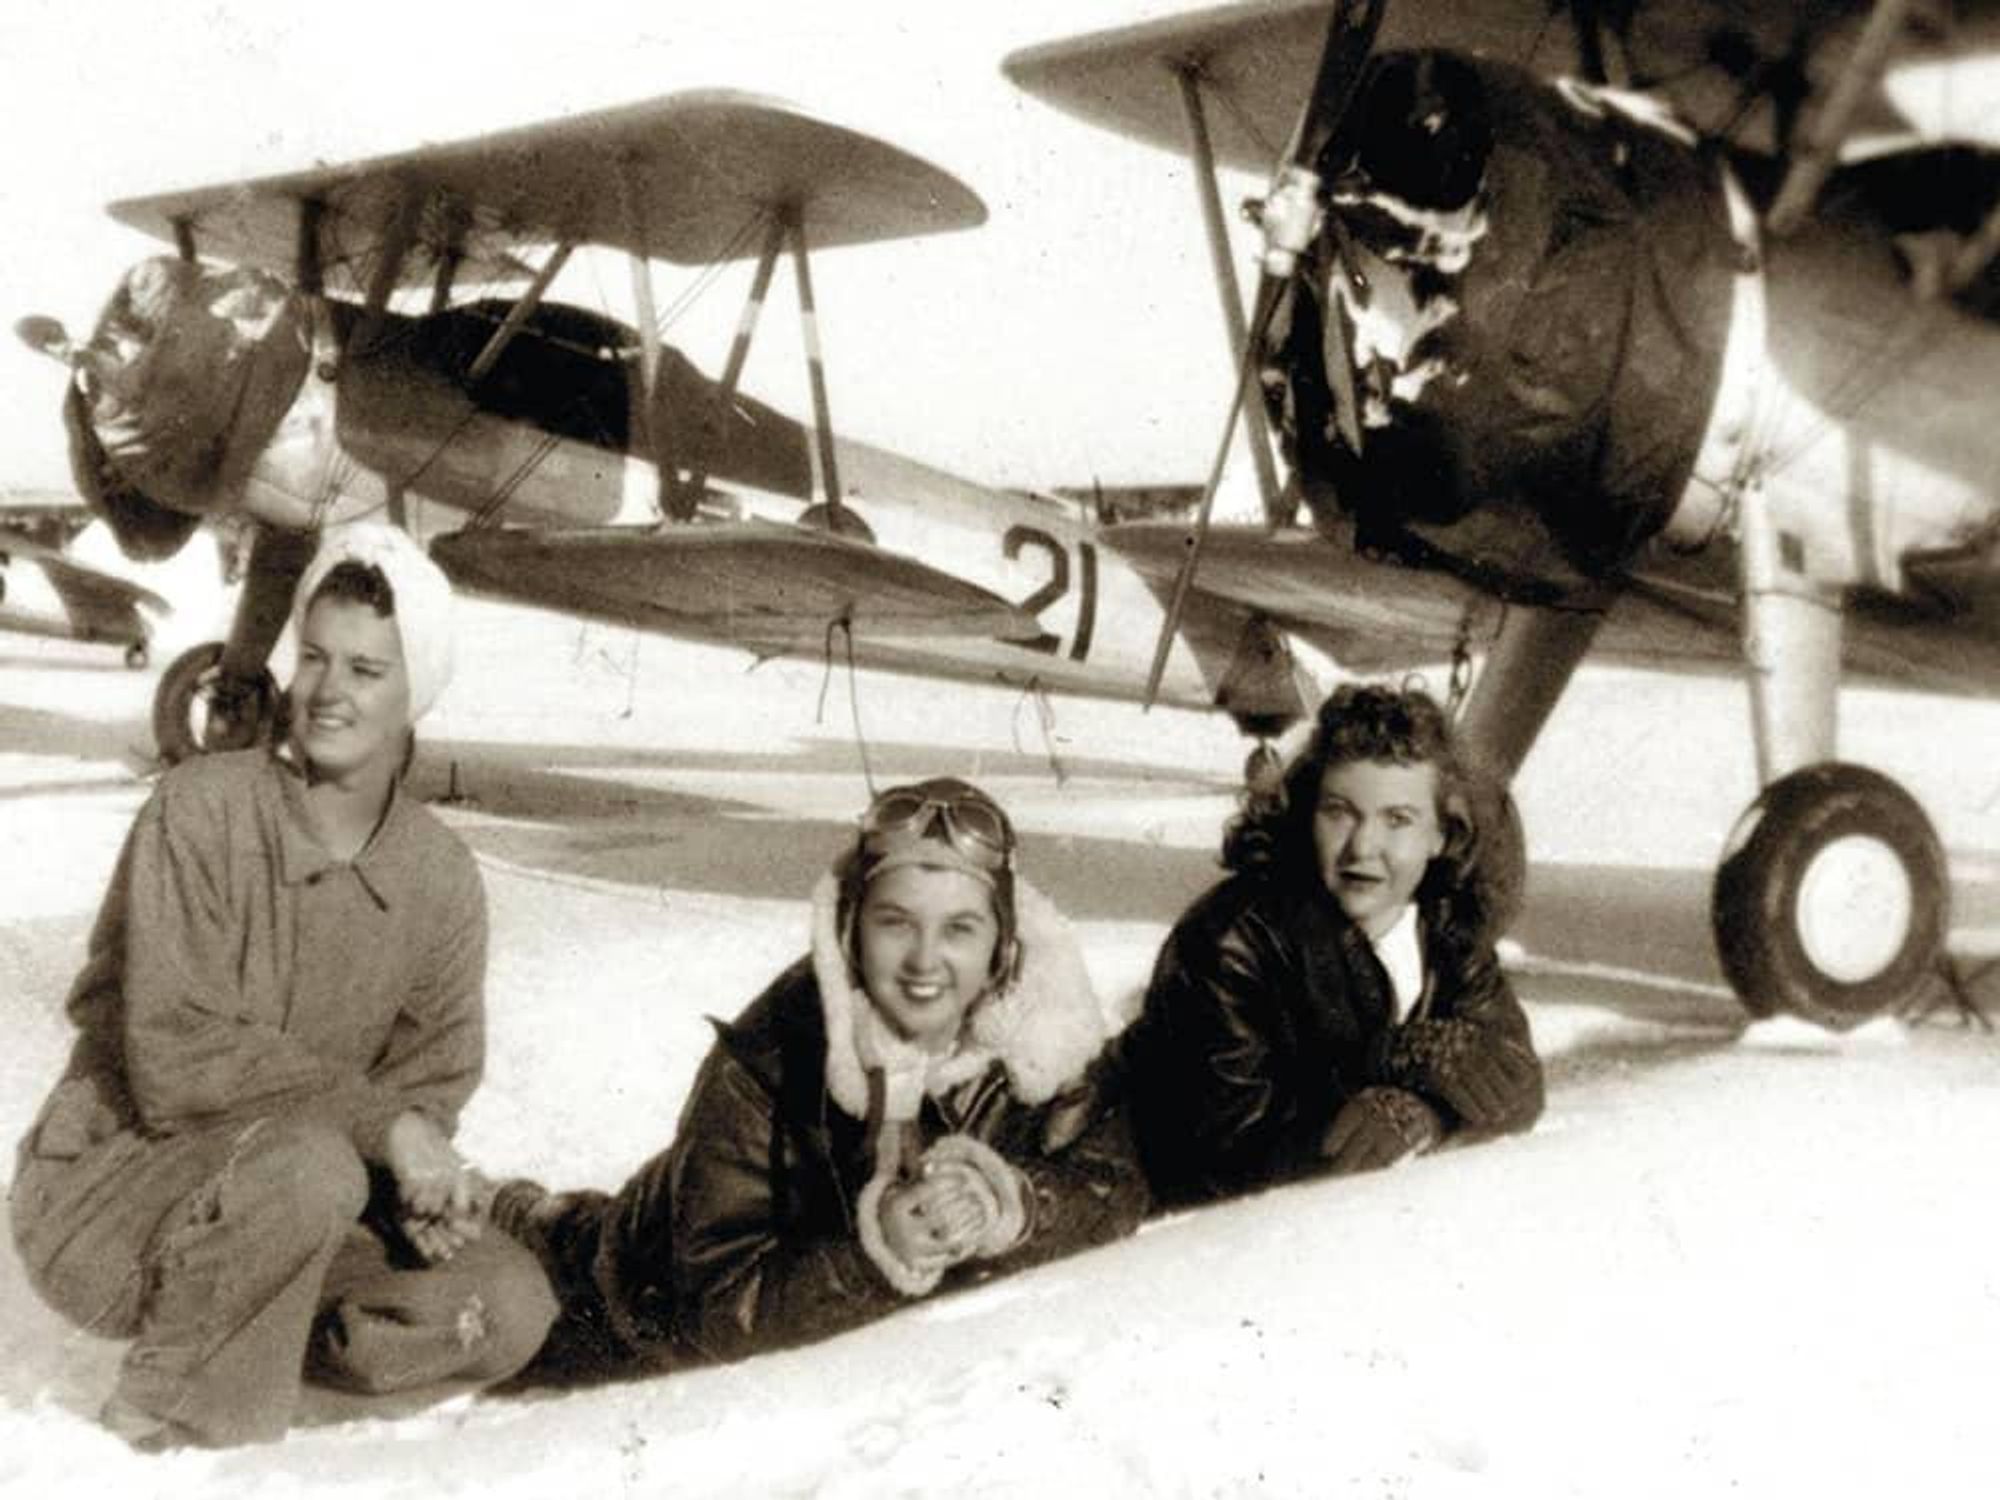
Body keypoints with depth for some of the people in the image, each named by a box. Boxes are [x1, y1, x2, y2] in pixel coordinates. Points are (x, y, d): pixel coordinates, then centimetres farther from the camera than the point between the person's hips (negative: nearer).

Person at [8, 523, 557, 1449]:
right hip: (106, 1195, -5)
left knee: (512, 1305, -14)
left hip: (289, 1196, 5)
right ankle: (176, 1406, -12)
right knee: (308, 1161, -37)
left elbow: (432, 1082, 5)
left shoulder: (441, 876, 0)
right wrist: (381, 1121, -25)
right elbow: (175, 1059, -22)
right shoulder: (200, 811, -16)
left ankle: (227, 1331, 2)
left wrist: (426, 1181, -18)